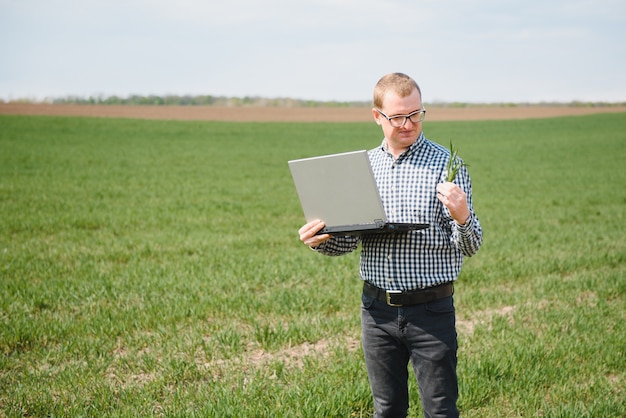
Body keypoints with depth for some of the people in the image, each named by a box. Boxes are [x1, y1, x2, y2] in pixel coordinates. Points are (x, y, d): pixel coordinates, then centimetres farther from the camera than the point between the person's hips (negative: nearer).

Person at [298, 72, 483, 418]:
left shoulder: (445, 164, -5)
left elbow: (469, 247, -8)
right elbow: (350, 239, 14)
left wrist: (462, 217, -29)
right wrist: (321, 241, -6)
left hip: (431, 310, -4)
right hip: (378, 309, 4)